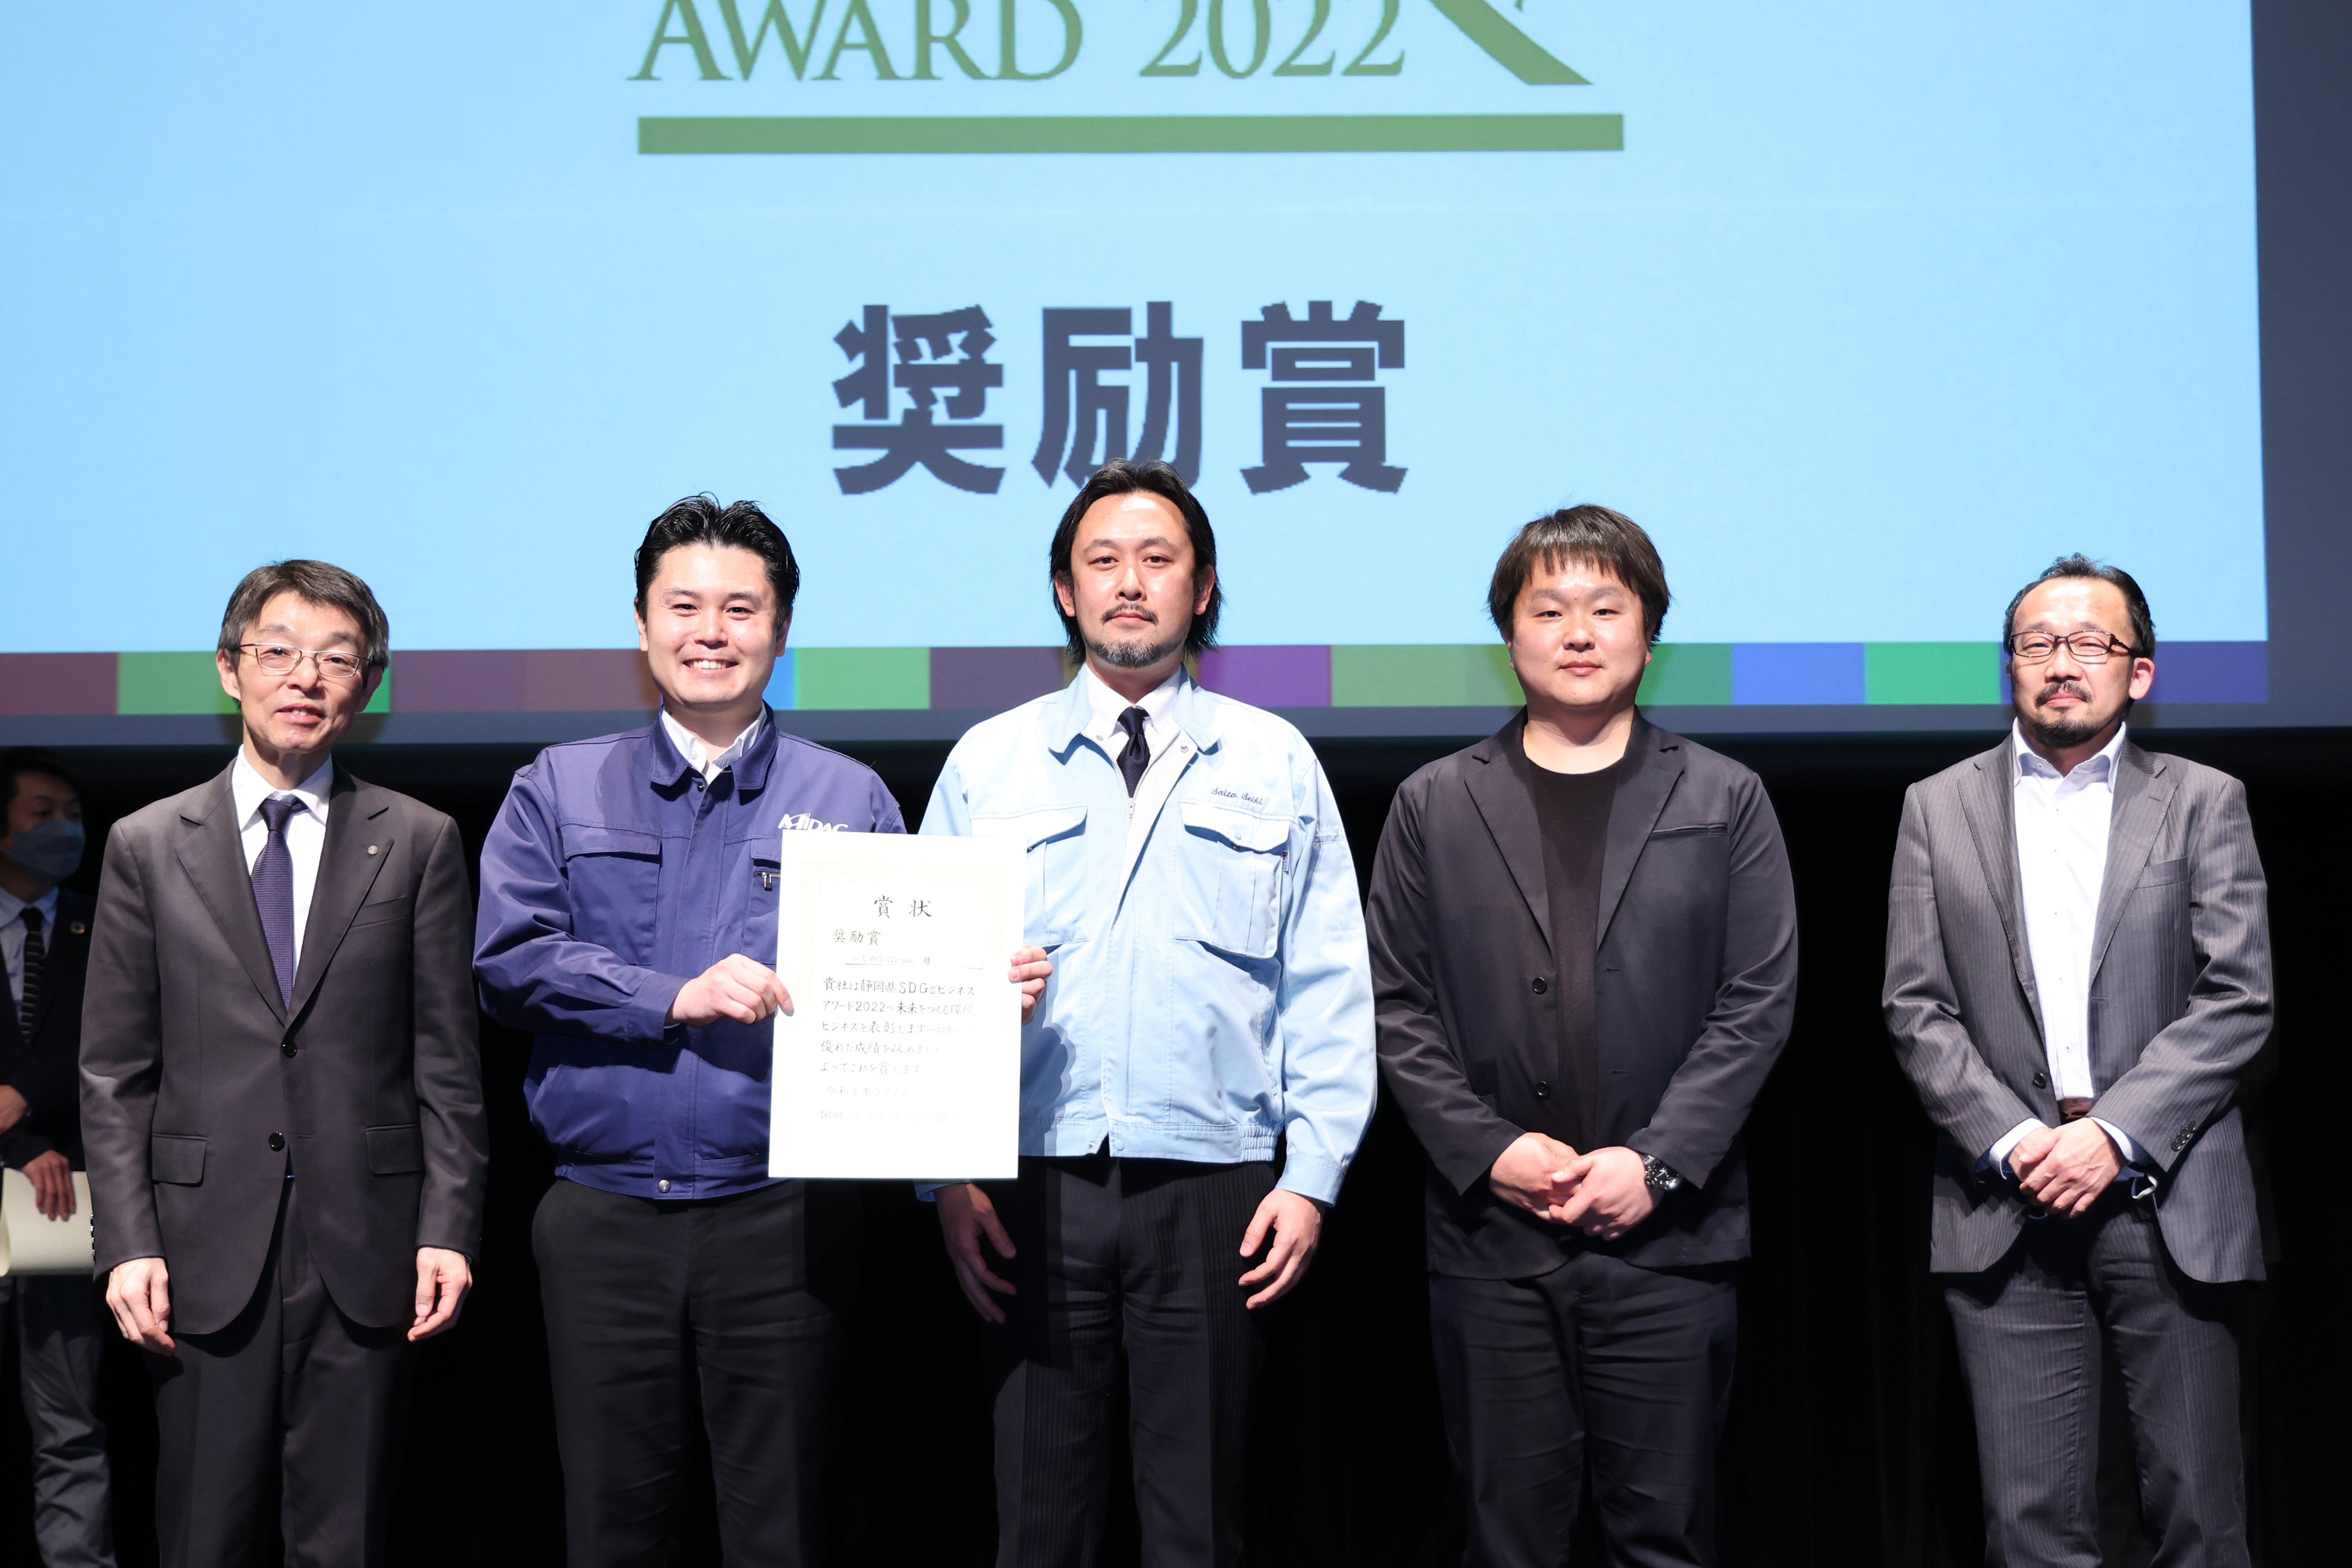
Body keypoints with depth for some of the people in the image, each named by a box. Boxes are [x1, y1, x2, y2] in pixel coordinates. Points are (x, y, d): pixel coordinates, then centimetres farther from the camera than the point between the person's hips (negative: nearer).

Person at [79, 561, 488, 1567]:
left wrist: (448, 1229, -3)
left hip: (365, 1250, 0)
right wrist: (126, 1242, -3)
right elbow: (113, 1071, 5)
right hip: (206, 1248, 0)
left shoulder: (419, 844, 7)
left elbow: (446, 1061, 5)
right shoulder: (147, 847, 7)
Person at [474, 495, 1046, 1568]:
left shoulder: (848, 801, 9)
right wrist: (675, 998, -14)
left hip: (782, 1223, 0)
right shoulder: (559, 791, 9)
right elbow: (506, 958, -3)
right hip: (604, 1223, 1)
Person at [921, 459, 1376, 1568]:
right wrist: (950, 1176, -3)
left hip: (1212, 1189, 0)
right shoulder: (987, 762, 9)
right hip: (1034, 1189, 0)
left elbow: (1329, 989, 5)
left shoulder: (1274, 763, 8)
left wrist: (1312, 1177, -3)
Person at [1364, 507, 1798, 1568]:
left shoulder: (1724, 802, 8)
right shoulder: (1435, 807, 9)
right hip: (1490, 1237, 1)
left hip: (1668, 1234, 0)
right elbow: (1396, 1007, 5)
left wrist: (1656, 1163, -9)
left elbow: (1758, 1002, 1)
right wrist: (1486, 1150, -8)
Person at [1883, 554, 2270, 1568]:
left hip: (2167, 1204, 0)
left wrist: (2114, 1134, -13)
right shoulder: (1939, 809, 10)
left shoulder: (2204, 803, 7)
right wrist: (2013, 1140, -10)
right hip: (2006, 1208, 1)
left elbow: (2237, 999, -1)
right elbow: (1916, 1008, 4)